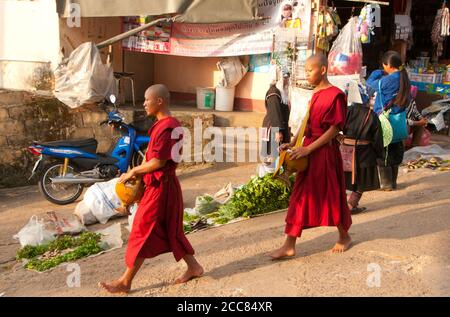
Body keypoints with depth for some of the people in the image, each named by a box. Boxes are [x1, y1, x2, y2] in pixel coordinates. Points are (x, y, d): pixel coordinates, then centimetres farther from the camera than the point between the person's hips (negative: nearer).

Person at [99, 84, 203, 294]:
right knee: (170, 230, 18)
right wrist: (138, 173, 10)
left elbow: (158, 162, -23)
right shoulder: (165, 124, 11)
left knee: (143, 232, -1)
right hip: (160, 185, 10)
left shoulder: (167, 128, -21)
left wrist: (133, 172, -12)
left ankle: (125, 282, 10)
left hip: (160, 188, -10)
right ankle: (193, 267, 29)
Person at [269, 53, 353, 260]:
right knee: (300, 196, 6)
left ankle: (344, 237, 30)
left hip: (325, 152, -8)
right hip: (308, 151, 8)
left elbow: (334, 129, -16)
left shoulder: (335, 95, -13)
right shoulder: (315, 94, 11)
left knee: (332, 195, 7)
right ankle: (289, 245, 10)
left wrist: (308, 149, -19)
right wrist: (292, 144, 4)